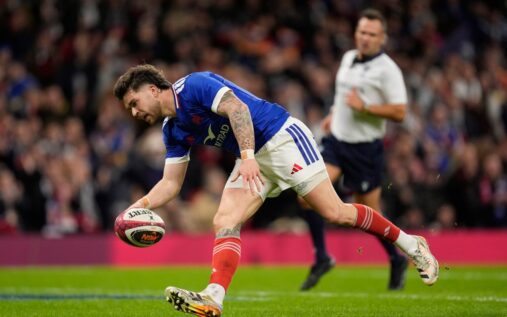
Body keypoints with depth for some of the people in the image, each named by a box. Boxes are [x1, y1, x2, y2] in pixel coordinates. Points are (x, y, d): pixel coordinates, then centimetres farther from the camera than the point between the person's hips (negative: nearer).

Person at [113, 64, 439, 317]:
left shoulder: (193, 85, -13)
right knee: (225, 222, -12)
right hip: (252, 160, 8)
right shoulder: (173, 131, 12)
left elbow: (237, 107, -25)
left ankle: (410, 244, 1)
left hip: (282, 136, -8)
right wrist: (142, 204, -5)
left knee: (334, 213, -13)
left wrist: (247, 156, -34)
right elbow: (171, 183, 13)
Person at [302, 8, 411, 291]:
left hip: (366, 148, -6)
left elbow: (400, 112, -18)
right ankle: (321, 259, -5)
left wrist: (364, 107, -24)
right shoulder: (348, 58, 9)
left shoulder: (387, 69, -12)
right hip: (336, 140, 6)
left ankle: (397, 261, 29)